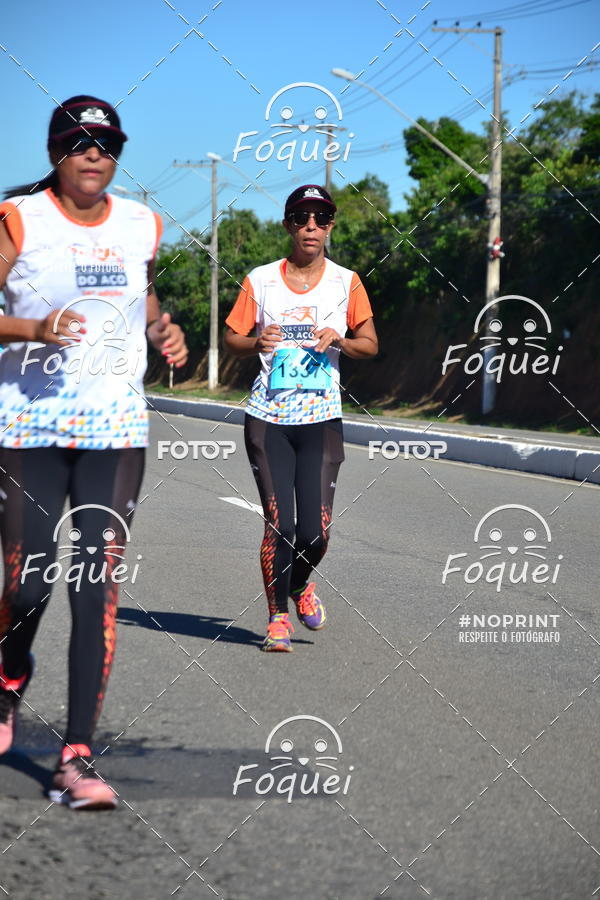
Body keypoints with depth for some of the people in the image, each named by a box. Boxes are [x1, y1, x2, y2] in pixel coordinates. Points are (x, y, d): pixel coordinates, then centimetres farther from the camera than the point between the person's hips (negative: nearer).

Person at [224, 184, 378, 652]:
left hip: (322, 419, 0)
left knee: (316, 530, -6)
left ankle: (301, 583, 28)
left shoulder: (346, 282, 4)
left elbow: (370, 344, 9)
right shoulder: (260, 280, 2)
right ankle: (278, 616, 12)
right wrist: (257, 342, -12)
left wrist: (339, 341, -11)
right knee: (278, 524, -6)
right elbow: (232, 339, 9)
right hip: (268, 418, 0)